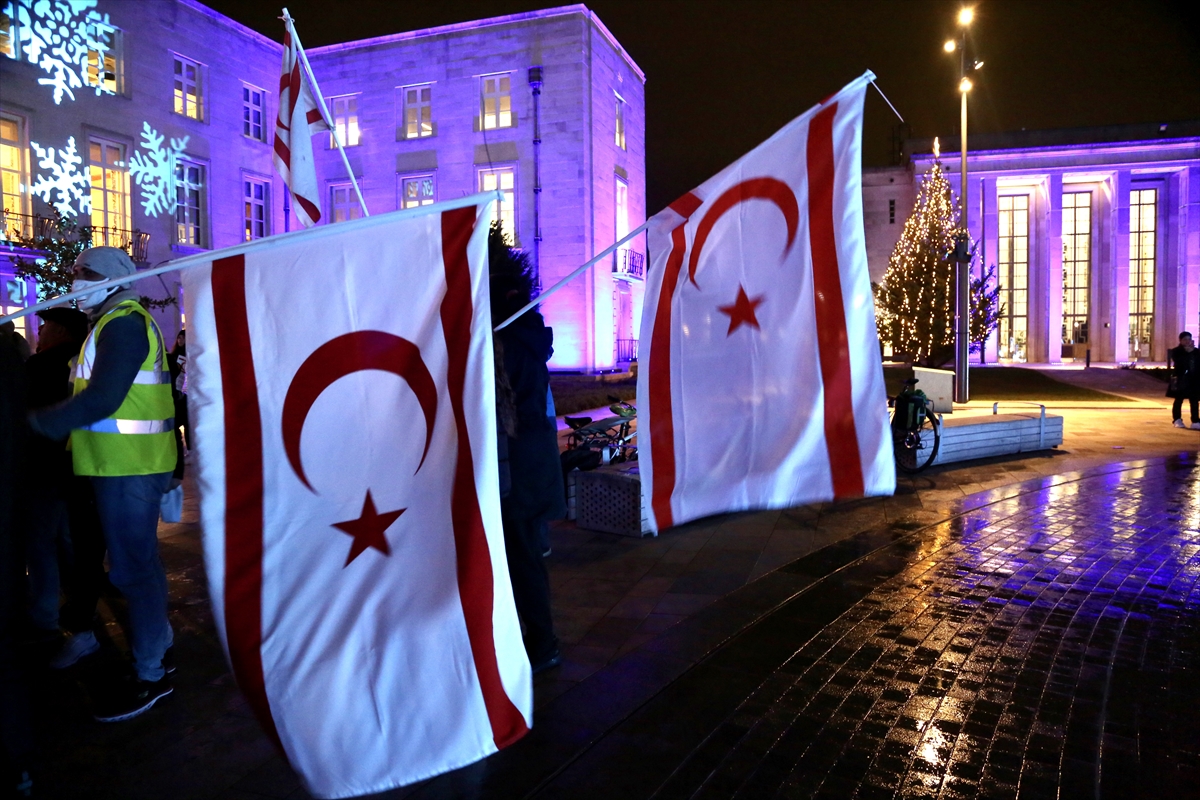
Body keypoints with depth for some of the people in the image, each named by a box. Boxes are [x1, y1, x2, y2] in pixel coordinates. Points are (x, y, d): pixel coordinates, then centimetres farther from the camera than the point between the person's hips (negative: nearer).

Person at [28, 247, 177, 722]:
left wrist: (41, 423, -11)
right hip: (129, 463, 10)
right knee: (138, 561, 19)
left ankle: (149, 677, 4)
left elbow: (101, 399, -21)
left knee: (131, 567, -4)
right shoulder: (120, 323, 20)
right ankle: (155, 643, 32)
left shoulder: (122, 323, -13)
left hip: (127, 467, -10)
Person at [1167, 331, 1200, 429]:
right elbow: (1178, 362, -18)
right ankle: (1177, 420, 16)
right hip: (1180, 379, -3)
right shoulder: (1176, 351, -1)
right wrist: (1187, 352, -18)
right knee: (1178, 400, 5)